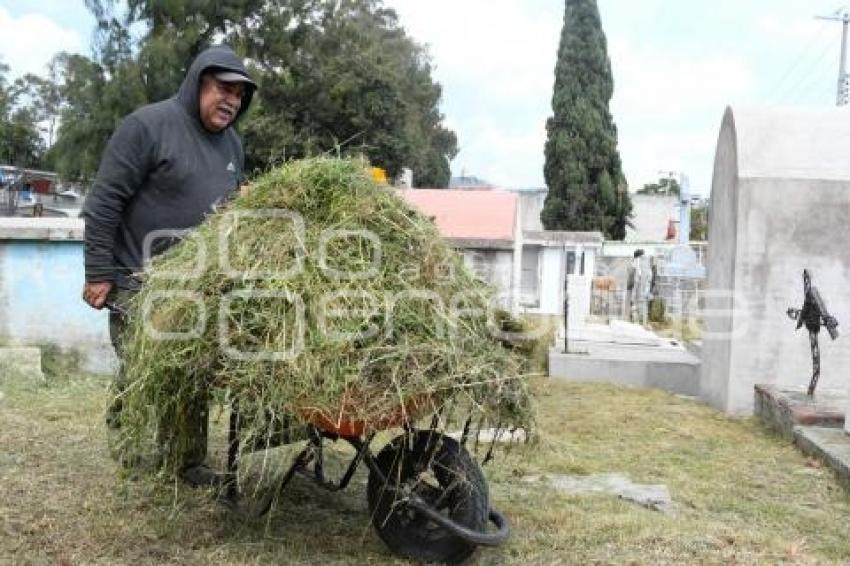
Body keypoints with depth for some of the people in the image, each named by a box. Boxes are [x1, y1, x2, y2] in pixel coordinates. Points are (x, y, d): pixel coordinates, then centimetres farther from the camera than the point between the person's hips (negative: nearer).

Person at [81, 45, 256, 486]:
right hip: (140, 284, -6)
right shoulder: (148, 125, -10)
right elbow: (104, 202, -11)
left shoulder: (231, 144, 11)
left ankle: (190, 461, 18)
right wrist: (99, 273, -12)